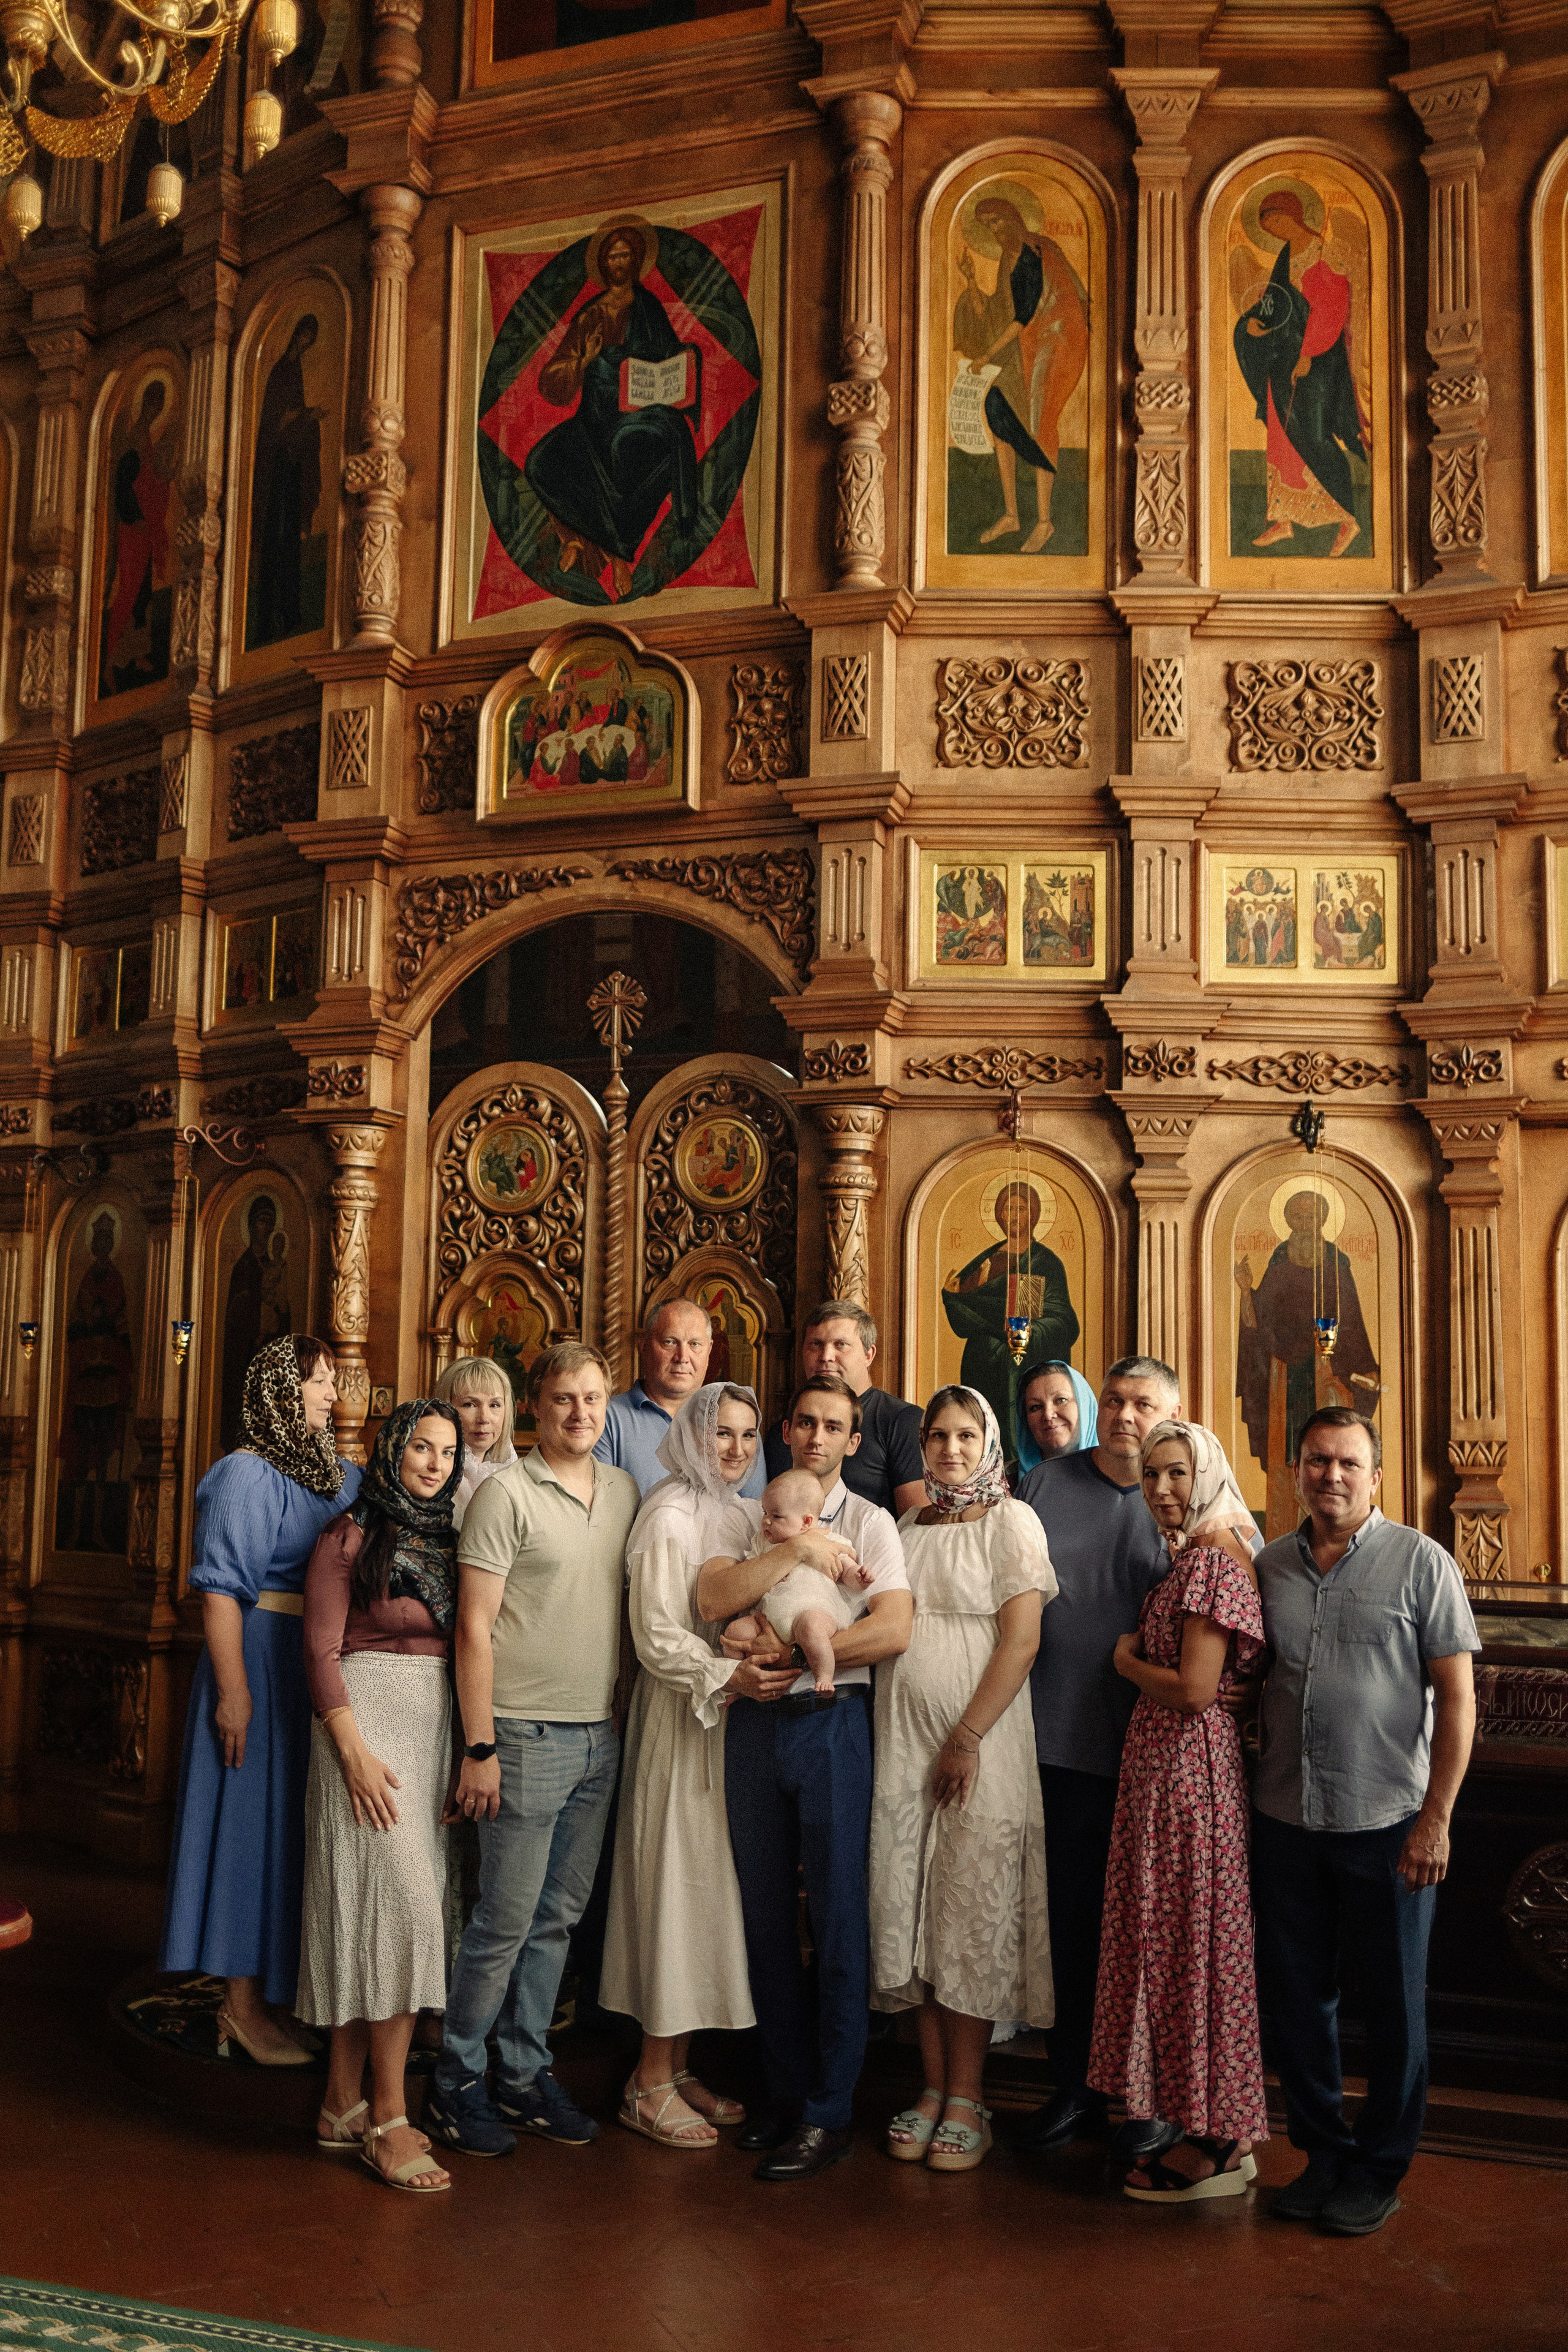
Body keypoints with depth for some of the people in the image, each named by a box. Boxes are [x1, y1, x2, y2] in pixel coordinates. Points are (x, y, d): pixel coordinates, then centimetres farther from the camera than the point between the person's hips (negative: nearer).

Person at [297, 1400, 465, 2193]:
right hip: (368, 1718, -6)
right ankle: (387, 2119, -3)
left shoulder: (448, 1539, 13)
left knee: (375, 1918, 9)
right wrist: (355, 1751, -16)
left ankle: (343, 2104, 17)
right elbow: (321, 1653, -8)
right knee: (403, 1905, -11)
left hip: (435, 1725, 6)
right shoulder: (349, 1537, -4)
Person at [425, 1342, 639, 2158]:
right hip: (528, 1734, -6)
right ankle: (456, 2083, 16)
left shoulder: (624, 1491, 9)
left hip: (601, 1738, 6)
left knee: (557, 1917, 13)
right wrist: (479, 1748, -13)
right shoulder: (506, 1494, -9)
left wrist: (624, 1720, 9)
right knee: (505, 1921, 0)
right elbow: (474, 1627, -11)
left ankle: (525, 2074, 25)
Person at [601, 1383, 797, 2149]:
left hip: (729, 1714, 8)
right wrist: (729, 1675, -27)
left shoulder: (736, 1513, 13)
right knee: (676, 1880, -3)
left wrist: (762, 1665, 1)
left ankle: (676, 2067, 20)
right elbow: (656, 1639, -16)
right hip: (680, 1720, -8)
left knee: (709, 1883, 10)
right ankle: (650, 2082, 7)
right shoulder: (671, 1517, -12)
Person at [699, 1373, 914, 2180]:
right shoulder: (746, 1517, 10)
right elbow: (713, 1599, -7)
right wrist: (798, 1548, -12)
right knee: (765, 1913, 9)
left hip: (833, 1721, -3)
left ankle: (828, 2114, 7)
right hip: (756, 1721, 3)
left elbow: (894, 1630, -10)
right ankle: (786, 2090, 23)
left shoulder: (869, 1523, 4)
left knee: (839, 1916, -2)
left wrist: (794, 1651, -13)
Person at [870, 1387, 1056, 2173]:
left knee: (974, 1915, -1)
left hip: (982, 1742, -4)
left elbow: (1021, 1640, -9)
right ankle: (932, 2087, 15)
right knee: (913, 1914, 5)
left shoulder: (1011, 1521, -2)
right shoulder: (907, 1528, 14)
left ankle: (966, 2100, 9)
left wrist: (968, 1739, -13)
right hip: (903, 1740, 5)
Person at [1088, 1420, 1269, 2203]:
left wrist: (1126, 1661, -8)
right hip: (1158, 1765, 10)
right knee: (1170, 1937, 14)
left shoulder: (1214, 1560, -16)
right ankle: (1209, 2131, 24)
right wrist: (1138, 1662, 6)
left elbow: (1194, 1690, -21)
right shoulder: (1188, 1559, 14)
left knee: (1192, 1939, -1)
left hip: (1189, 1768, -10)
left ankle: (1216, 2147, 11)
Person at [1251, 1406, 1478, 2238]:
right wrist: (1252, 1796, 6)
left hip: (1385, 1824, -4)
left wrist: (1435, 1818, -11)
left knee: (1392, 2005, 8)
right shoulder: (1270, 1566, 6)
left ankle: (1378, 2170, 24)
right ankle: (1324, 2153, 29)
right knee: (1294, 1995, 12)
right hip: (1285, 1822, 4)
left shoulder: (1422, 1562, -5)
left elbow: (1456, 1697, -6)